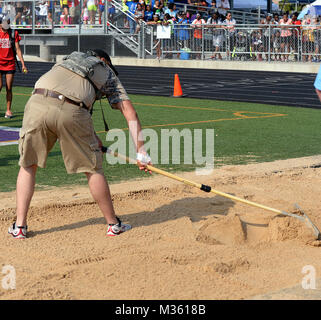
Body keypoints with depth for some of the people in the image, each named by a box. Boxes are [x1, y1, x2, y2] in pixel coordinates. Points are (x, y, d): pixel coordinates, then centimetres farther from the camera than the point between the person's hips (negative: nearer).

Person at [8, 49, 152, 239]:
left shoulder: (69, 60, 37)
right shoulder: (108, 74, 26)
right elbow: (130, 113, 17)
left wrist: (91, 136, 34)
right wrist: (141, 152, 14)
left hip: (37, 104, 3)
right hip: (71, 112, -3)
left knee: (28, 165, 18)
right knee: (92, 168, 12)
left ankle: (20, 226, 15)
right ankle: (114, 225, 22)